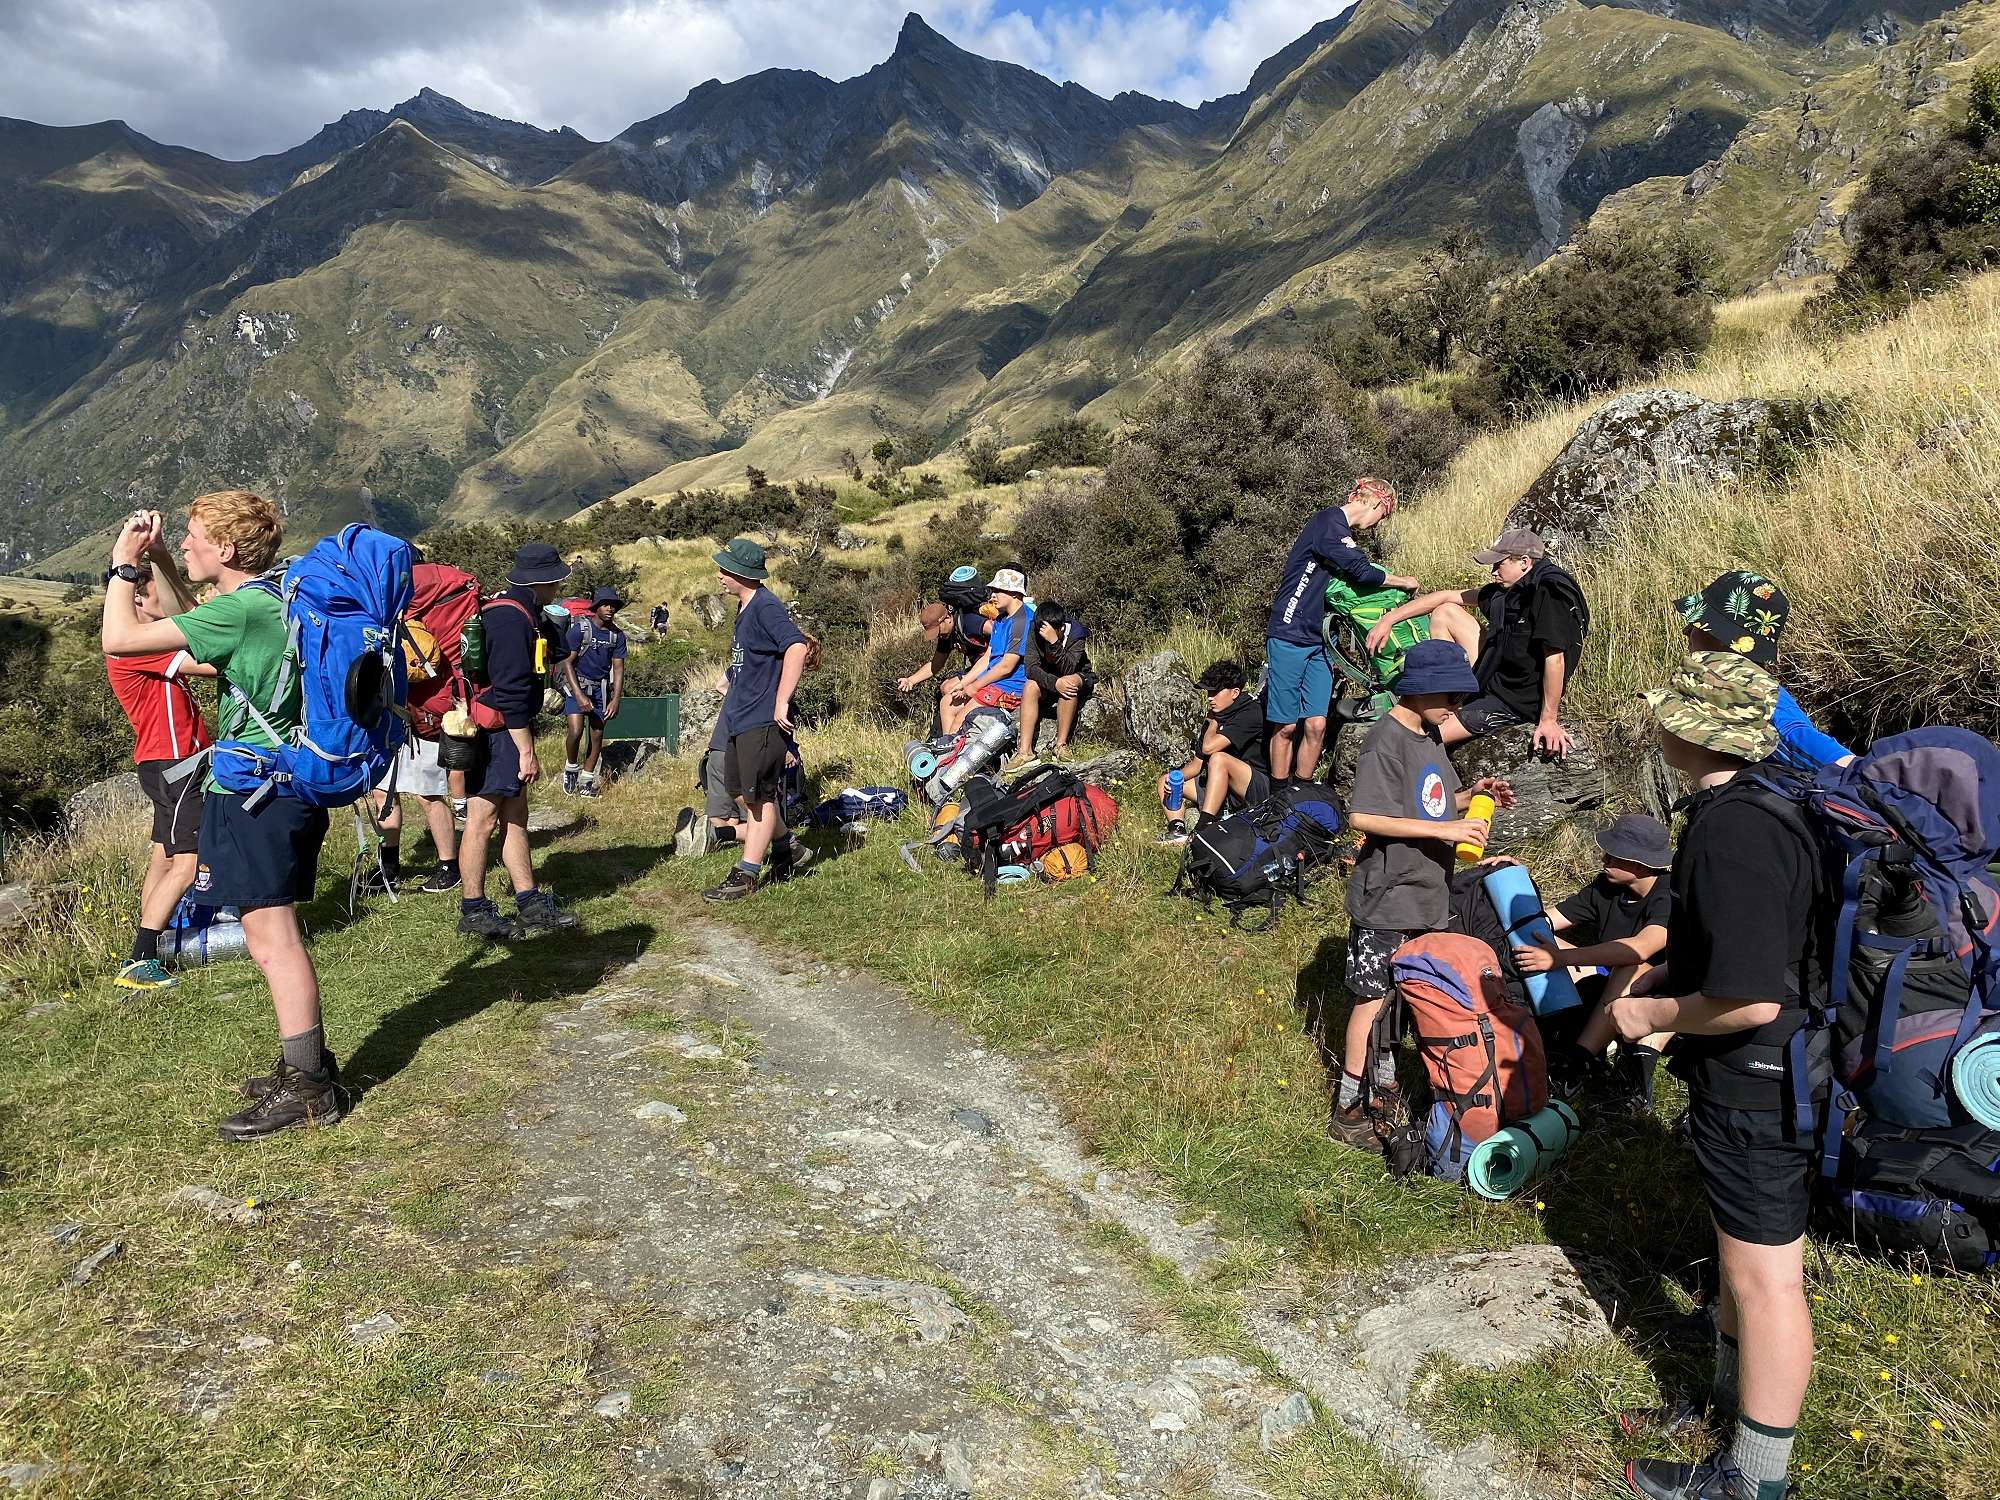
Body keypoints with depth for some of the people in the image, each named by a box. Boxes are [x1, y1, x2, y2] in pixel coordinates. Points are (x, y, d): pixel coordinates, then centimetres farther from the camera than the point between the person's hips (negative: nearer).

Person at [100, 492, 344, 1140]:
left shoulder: (240, 610, -17)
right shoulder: (271, 600, 13)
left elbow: (119, 639, -17)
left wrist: (123, 563, -4)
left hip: (253, 795, -10)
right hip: (285, 788, 10)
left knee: (271, 937, -6)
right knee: (274, 934, 17)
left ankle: (305, 1087, -1)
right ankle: (309, 1065, 25)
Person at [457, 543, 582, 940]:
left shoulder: (515, 610, 15)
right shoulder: (512, 618, -18)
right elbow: (511, 690, -22)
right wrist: (527, 751, -20)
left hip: (503, 733, 11)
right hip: (495, 733, -11)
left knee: (515, 818, 11)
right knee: (482, 820, -3)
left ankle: (531, 905, 16)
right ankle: (473, 911, 5)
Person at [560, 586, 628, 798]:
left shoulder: (617, 635, 0)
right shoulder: (580, 628, -13)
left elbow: (618, 669, 3)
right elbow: (567, 662, -13)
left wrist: (615, 700, -8)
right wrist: (579, 695, -20)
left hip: (601, 688, 4)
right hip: (576, 685, -4)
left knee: (597, 735, 4)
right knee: (576, 731, -17)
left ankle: (587, 780, 16)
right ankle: (571, 767, 10)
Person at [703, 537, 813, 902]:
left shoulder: (766, 607, -17)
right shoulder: (744, 608, 14)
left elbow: (797, 646, -30)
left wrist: (781, 701, -32)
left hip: (763, 719, -11)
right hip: (740, 717, 11)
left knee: (759, 795, -3)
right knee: (739, 790, 15)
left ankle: (747, 873, 5)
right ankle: (789, 850, 29)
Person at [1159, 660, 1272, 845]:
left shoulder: (1251, 713, -15)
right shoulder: (1214, 719, 11)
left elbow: (1209, 747, -24)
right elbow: (1197, 764, 12)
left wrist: (1214, 722, -4)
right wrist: (1178, 776, -9)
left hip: (1261, 788, -9)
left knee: (1219, 758, -34)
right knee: (1165, 782, 5)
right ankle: (1177, 830, -23)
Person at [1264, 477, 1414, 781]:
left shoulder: (1343, 534, 18)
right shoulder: (1329, 522, -12)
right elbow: (1362, 573, -19)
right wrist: (1404, 582, -2)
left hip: (1319, 641, 8)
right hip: (1289, 637, -8)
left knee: (1316, 725, -2)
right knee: (1286, 726, -2)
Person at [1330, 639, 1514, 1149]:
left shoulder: (1429, 734, 10)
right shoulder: (1386, 740, -18)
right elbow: (1362, 816, -25)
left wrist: (1472, 794, 1)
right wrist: (1444, 829, -26)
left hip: (1426, 893, 8)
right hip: (1386, 896, -8)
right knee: (1374, 998, -1)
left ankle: (1383, 1092, 28)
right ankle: (1349, 1111, 9)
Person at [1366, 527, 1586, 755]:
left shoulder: (1548, 593, -23)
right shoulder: (1508, 590, 4)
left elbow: (1555, 658, -25)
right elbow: (1448, 596, 9)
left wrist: (1548, 720, -23)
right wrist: (1389, 618, 5)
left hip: (1517, 700, -10)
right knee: (1445, 612, 10)